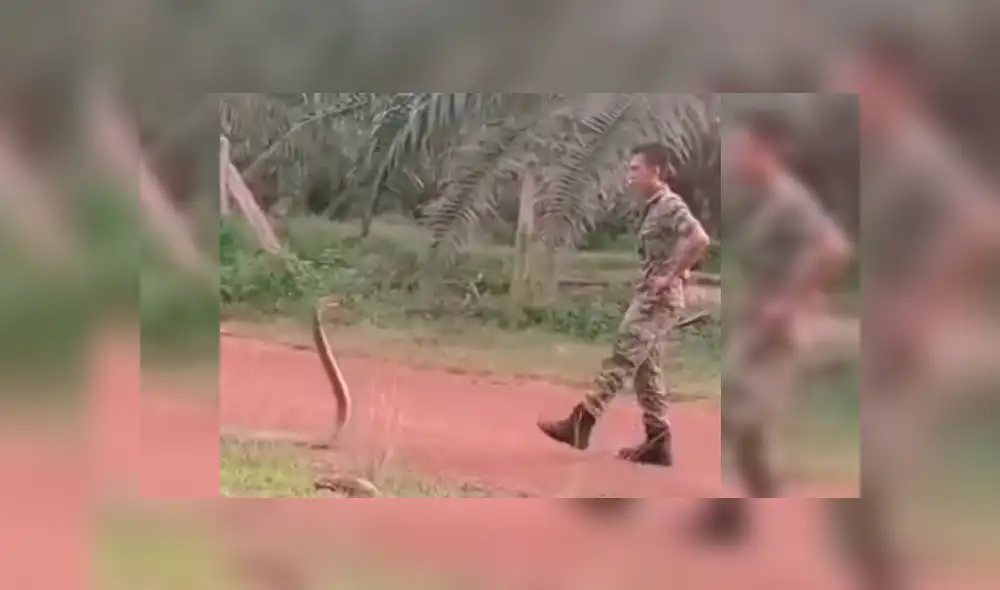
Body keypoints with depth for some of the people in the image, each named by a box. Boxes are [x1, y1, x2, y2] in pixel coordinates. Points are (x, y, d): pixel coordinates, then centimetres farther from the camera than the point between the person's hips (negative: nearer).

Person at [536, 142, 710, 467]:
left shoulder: (670, 206, -14)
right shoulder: (653, 208, 17)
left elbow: (699, 240, -30)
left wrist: (671, 277, -25)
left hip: (658, 300, -10)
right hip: (647, 297, 10)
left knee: (622, 359, -11)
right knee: (645, 368, 9)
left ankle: (581, 423, -13)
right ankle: (658, 441, 10)